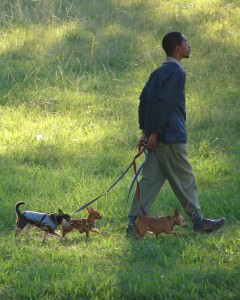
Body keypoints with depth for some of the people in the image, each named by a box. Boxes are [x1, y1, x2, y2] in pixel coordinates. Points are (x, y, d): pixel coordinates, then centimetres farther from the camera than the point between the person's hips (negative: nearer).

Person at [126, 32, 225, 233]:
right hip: (171, 137, -9)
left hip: (157, 137, 9)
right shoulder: (176, 72, -12)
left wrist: (145, 130, 13)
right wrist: (155, 132, -19)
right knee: (184, 179, 1)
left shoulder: (159, 72, 16)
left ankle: (135, 222, 0)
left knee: (150, 179, 6)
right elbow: (164, 103, -20)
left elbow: (144, 100, 16)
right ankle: (198, 222, 10)